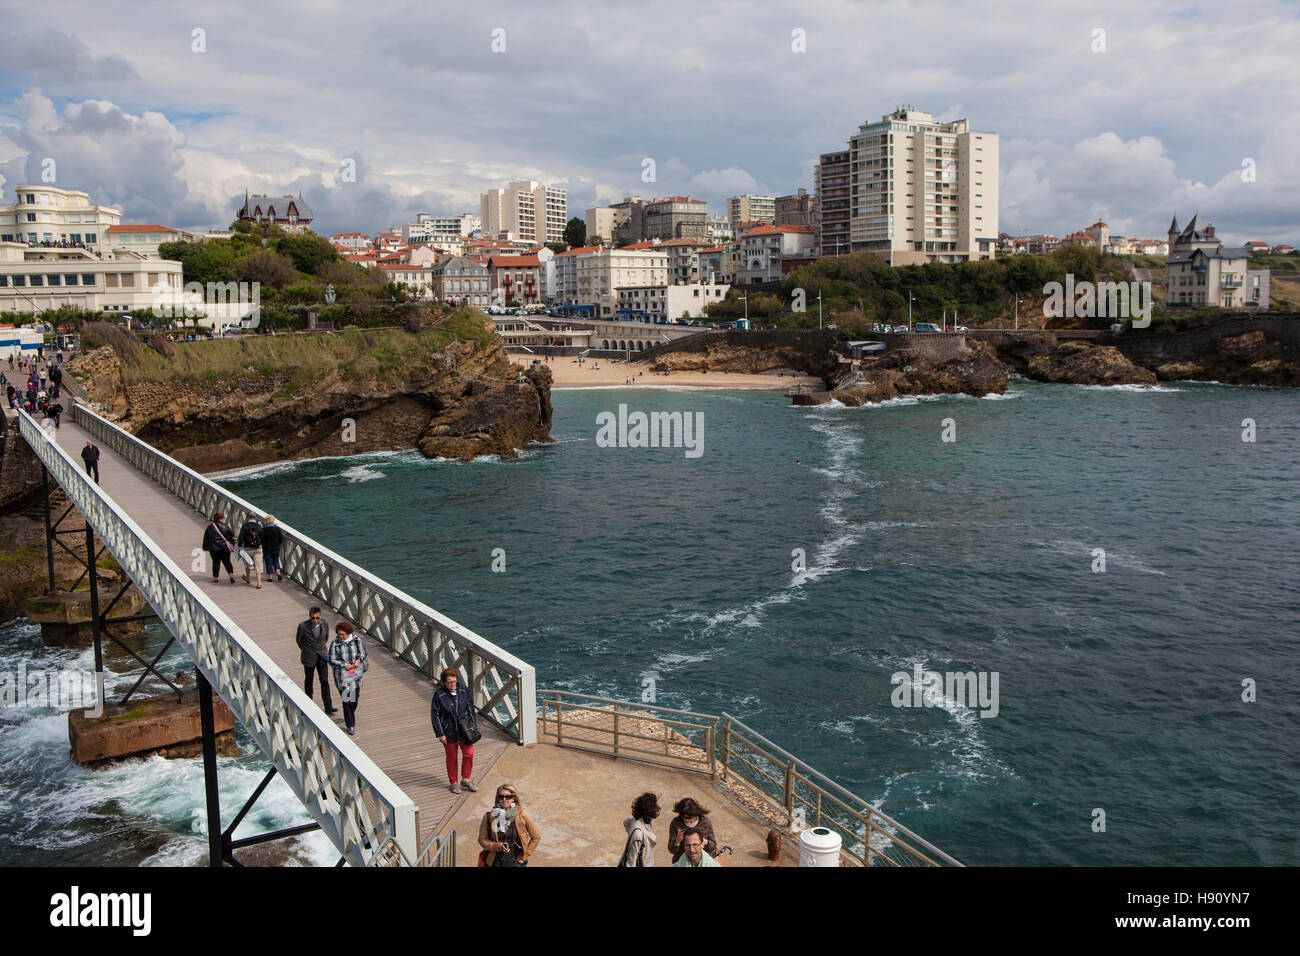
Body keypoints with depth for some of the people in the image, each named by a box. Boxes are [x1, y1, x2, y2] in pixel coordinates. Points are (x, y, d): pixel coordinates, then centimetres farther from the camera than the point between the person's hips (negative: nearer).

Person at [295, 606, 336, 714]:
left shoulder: (324, 623, -8)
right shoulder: (303, 626, -18)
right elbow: (298, 639, 0)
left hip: (321, 656, 2)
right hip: (309, 657, -2)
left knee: (324, 681, -2)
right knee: (309, 680, 14)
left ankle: (328, 706, 0)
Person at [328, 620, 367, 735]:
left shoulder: (356, 640, -2)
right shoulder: (335, 644, -8)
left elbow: (363, 652, 9)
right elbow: (331, 661, -6)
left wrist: (359, 659, -12)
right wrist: (344, 665, -18)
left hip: (356, 673, 3)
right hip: (342, 675, -3)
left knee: (355, 697, 13)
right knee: (346, 699, -5)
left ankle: (349, 716, 42)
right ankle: (350, 725, 2)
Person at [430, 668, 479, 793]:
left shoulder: (463, 691, -5)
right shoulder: (439, 695, -15)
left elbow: (470, 709, 7)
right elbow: (434, 715, -10)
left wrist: (474, 727, 5)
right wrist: (440, 734, -11)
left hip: (465, 728, 3)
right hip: (449, 732, -3)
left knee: (469, 754, 3)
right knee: (452, 757, 10)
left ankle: (465, 780, 23)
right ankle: (454, 783, 27)